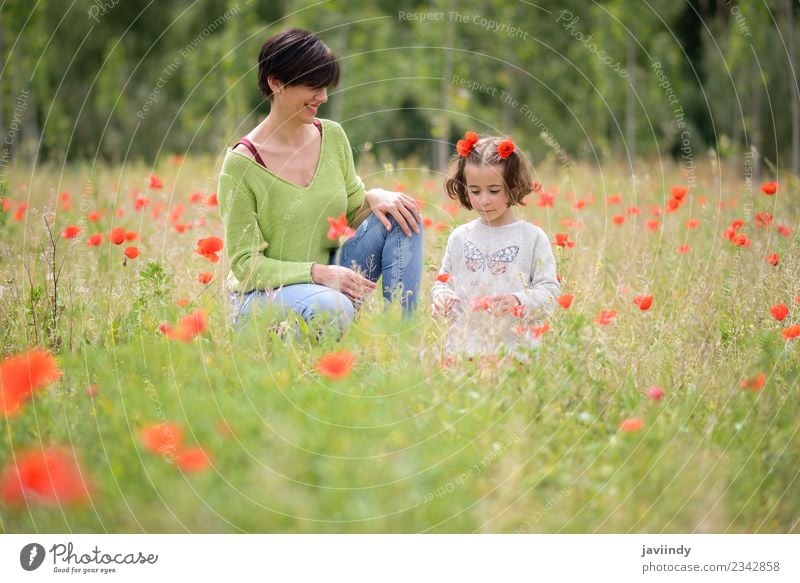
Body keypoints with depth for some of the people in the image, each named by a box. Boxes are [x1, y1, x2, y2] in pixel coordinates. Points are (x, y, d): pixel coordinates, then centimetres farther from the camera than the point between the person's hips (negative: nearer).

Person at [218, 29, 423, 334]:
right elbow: (244, 263, -14)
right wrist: (318, 273, -28)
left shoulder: (332, 136, 2)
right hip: (262, 296, -7)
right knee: (333, 308, -39)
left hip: (328, 281, 7)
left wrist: (374, 197, -12)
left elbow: (353, 211, 13)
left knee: (401, 213, -10)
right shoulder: (241, 164, -15)